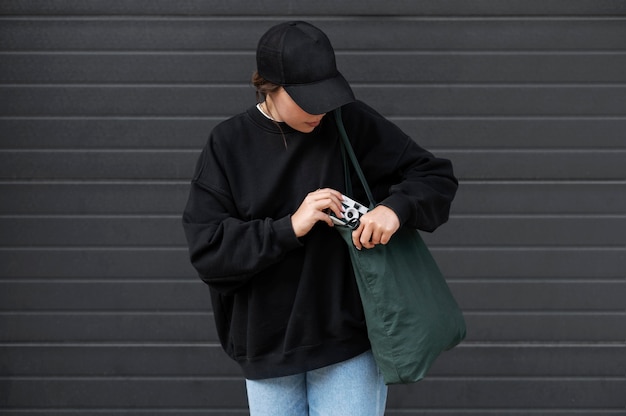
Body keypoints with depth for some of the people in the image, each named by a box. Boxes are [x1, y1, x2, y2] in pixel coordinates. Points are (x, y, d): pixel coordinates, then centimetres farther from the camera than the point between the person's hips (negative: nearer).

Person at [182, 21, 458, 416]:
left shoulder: (353, 124, -5)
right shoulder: (229, 145, -2)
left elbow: (437, 176, 1)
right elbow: (206, 248, -8)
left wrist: (395, 207, -20)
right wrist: (289, 228, -20)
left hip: (349, 340, -1)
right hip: (267, 349, 2)